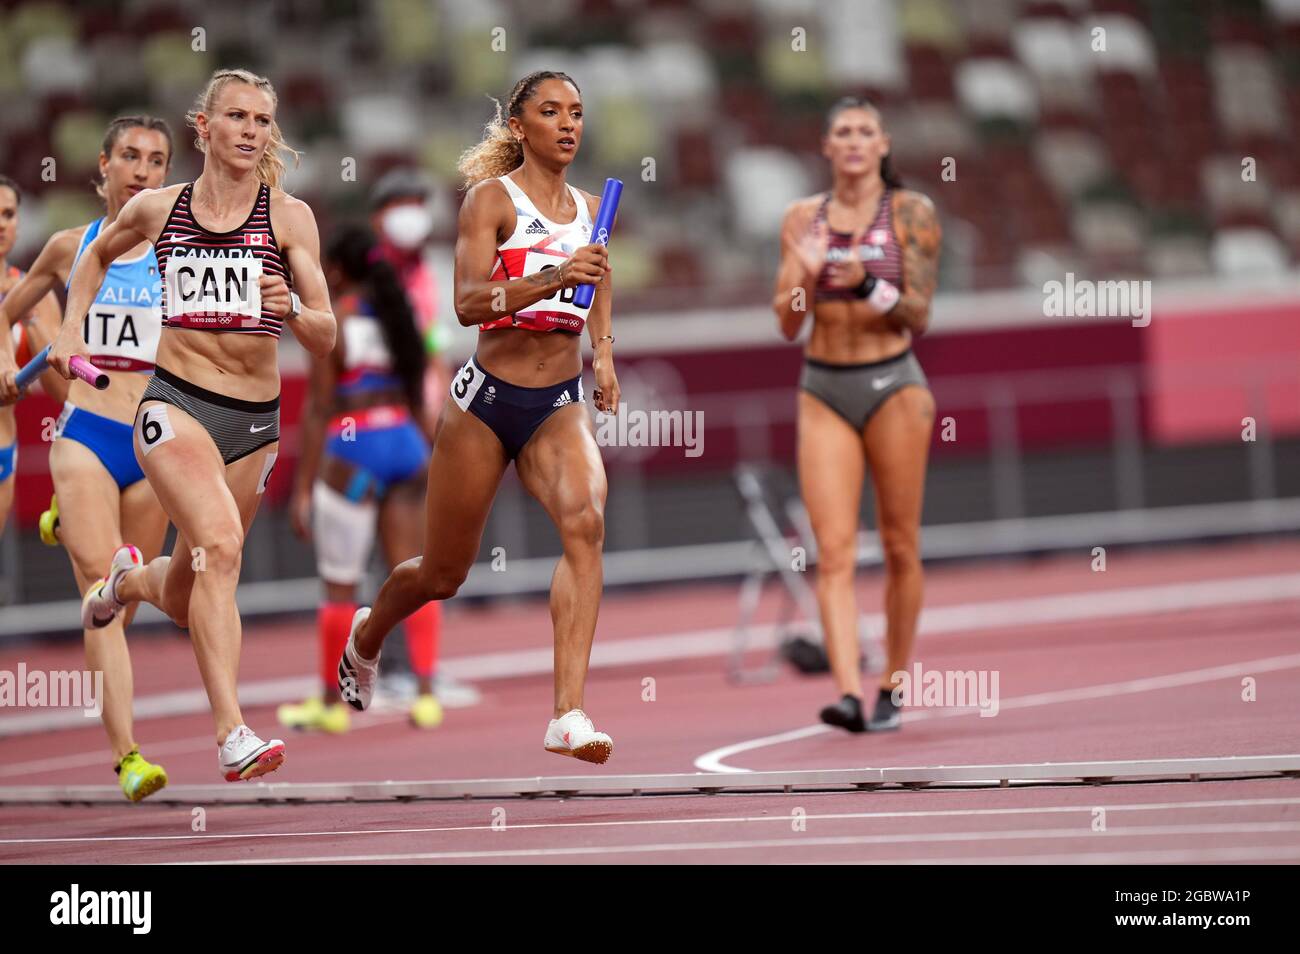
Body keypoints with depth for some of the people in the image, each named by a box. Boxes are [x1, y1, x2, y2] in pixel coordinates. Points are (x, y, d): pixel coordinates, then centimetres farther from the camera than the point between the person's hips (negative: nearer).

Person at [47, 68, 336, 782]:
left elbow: (325, 340, -1)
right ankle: (233, 736, -34)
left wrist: (291, 309, -22)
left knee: (187, 600, 13)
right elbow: (97, 255, 27)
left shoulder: (289, 217, 1)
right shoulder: (157, 209, 4)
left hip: (255, 419, 2)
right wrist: (72, 328, 14)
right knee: (219, 542, -28)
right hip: (175, 400, -2)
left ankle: (128, 580, 51)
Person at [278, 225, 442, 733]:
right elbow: (418, 399, 15)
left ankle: (333, 703, 9)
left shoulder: (333, 319, -5)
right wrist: (426, 459, 24)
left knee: (339, 583, 2)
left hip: (353, 451, -6)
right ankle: (426, 692, 0)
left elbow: (318, 409, -7)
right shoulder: (398, 315, 11)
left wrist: (303, 487, -5)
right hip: (406, 444, 6)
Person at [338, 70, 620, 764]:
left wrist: (603, 352, 14)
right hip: (488, 398, -3)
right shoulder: (492, 198, -7)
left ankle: (569, 717, -33)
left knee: (585, 522, -27)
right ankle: (368, 633, 46)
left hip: (560, 406, 3)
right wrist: (552, 277, -34)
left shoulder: (588, 208, 10)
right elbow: (468, 302, -21)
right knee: (443, 575, 9)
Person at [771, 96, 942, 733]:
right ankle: (848, 693, -21)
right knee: (833, 550, -11)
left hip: (892, 386, -2)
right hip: (823, 392, 2)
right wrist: (806, 274, -13)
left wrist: (868, 284, -22)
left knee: (900, 547, 4)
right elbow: (787, 324, 7)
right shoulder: (803, 219, 7)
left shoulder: (910, 213, -2)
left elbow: (919, 316, -5)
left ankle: (890, 690, 16)